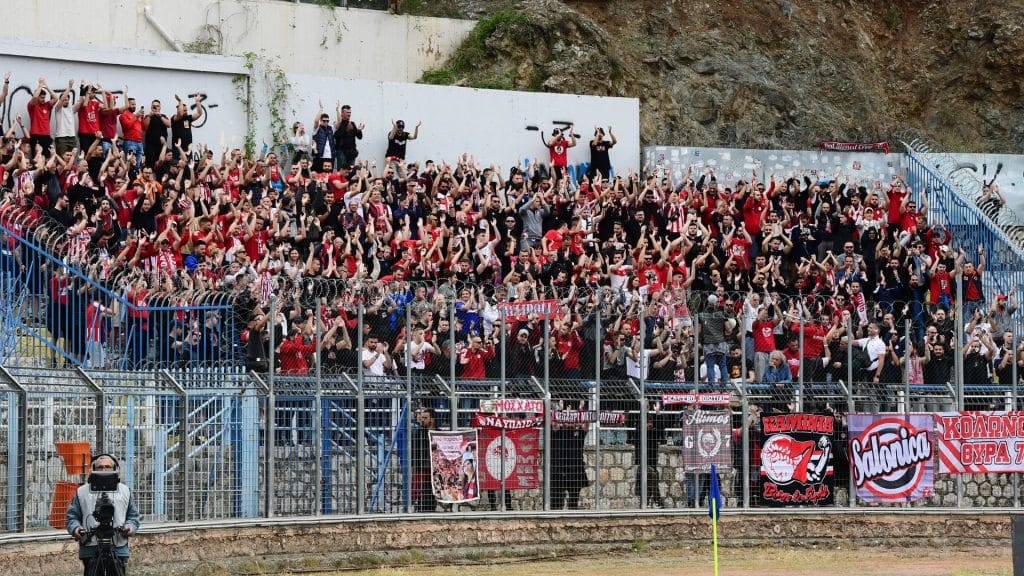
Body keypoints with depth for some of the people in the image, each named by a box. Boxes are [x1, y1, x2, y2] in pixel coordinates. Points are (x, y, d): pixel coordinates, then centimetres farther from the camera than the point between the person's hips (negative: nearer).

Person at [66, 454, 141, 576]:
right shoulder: (82, 492, 10)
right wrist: (75, 528, -10)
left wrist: (130, 527, -4)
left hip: (118, 550, 1)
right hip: (90, 550, -1)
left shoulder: (125, 491, 15)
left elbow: (133, 516, 17)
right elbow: (72, 516, 10)